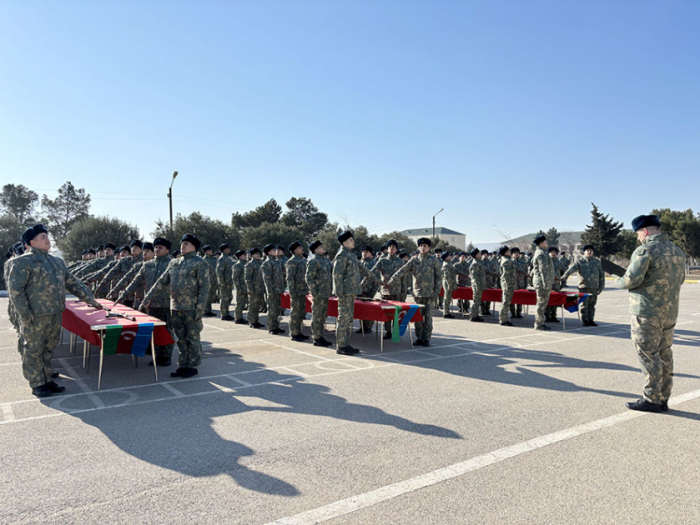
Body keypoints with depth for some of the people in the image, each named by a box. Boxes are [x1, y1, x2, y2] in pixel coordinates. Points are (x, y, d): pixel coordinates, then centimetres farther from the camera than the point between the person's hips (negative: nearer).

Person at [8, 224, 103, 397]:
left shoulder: (57, 262, 16)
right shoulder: (24, 261, -7)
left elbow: (73, 283, 21)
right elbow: (14, 288, -11)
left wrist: (90, 299, 17)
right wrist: (25, 315, -16)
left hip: (56, 315, 7)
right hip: (36, 316, -7)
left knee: (48, 349, 15)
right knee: (34, 350, 5)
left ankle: (47, 380, 25)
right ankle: (37, 384, 15)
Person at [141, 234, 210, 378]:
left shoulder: (200, 263, -6)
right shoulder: (174, 263, 13)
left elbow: (205, 287, -11)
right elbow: (162, 282, 14)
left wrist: (200, 308, -16)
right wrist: (148, 298, 8)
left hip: (191, 308, -6)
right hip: (176, 307, 6)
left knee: (192, 338, 3)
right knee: (181, 338, 12)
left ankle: (192, 366, 13)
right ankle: (183, 365, 21)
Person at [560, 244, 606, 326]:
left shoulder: (597, 262, 10)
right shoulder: (580, 262, 0)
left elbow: (601, 274, 14)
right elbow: (572, 269, -16)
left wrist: (602, 286, 9)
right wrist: (564, 276, -34)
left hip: (594, 287, 3)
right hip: (584, 287, -3)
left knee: (592, 304, 7)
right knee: (584, 304, -2)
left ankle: (591, 320, 16)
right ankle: (585, 320, 5)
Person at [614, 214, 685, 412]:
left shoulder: (645, 250, -15)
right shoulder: (677, 251, 11)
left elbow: (631, 280, -19)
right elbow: (680, 279, 19)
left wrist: (618, 281, 1)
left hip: (647, 313, -8)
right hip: (670, 312, 8)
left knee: (649, 356, -1)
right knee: (665, 355, 14)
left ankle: (652, 399, 4)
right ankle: (663, 399, 21)